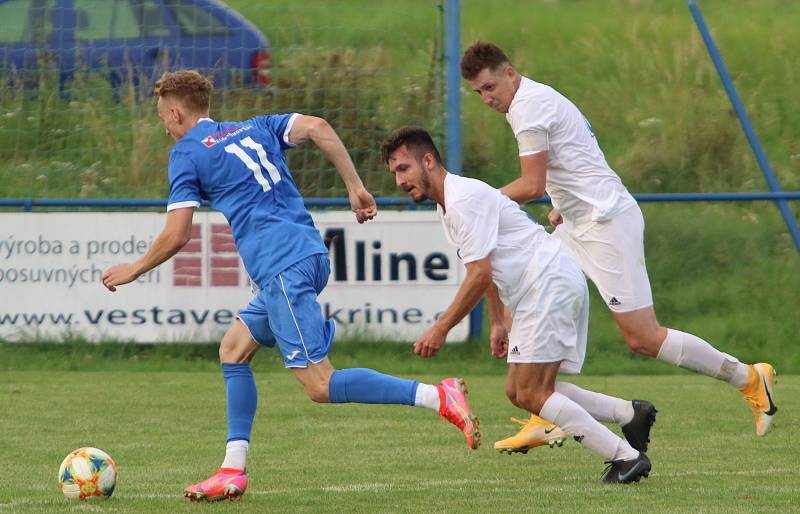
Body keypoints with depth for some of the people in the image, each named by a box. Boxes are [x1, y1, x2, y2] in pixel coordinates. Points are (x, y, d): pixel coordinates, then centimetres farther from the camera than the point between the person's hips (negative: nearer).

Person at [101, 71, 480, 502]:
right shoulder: (254, 128, 22)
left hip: (283, 268, -9)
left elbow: (176, 236, -2)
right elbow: (316, 127, 6)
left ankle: (438, 397, -24)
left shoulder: (187, 154, 3)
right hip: (310, 253, 9)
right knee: (233, 349, 19)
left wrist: (133, 270, 14)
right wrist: (356, 188, 5)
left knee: (320, 385, -11)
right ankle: (233, 471, 15)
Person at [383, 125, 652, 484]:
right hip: (535, 295, 11)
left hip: (551, 283, -11)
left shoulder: (463, 200, -15)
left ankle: (626, 457, -14)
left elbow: (480, 276, -19)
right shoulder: (448, 204, 18)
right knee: (518, 391, 7)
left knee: (531, 394, -14)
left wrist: (440, 329, -15)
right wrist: (497, 323, 29)